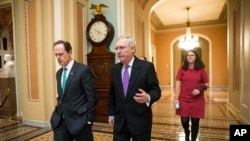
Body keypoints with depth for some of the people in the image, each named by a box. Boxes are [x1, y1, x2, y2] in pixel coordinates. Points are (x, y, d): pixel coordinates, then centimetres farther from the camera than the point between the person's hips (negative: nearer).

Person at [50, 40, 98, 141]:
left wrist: (88, 119, -13)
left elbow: (92, 97, -14)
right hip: (60, 121, 6)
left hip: (78, 120, -6)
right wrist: (58, 111, 9)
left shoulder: (83, 70, -13)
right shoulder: (59, 73, 11)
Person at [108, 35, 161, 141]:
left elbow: (156, 91, -9)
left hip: (140, 120, -3)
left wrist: (148, 97, -29)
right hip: (119, 120, 4)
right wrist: (111, 113, 11)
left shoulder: (147, 66, -11)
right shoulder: (114, 69, 5)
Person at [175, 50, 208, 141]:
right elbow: (178, 84, 0)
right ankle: (187, 133, 37)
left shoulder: (201, 69, 0)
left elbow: (206, 84, 5)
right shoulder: (182, 69, 0)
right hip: (184, 100, 0)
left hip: (197, 100, 0)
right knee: (184, 121, 2)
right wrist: (176, 98, -5)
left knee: (195, 121, 7)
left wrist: (200, 89, -16)